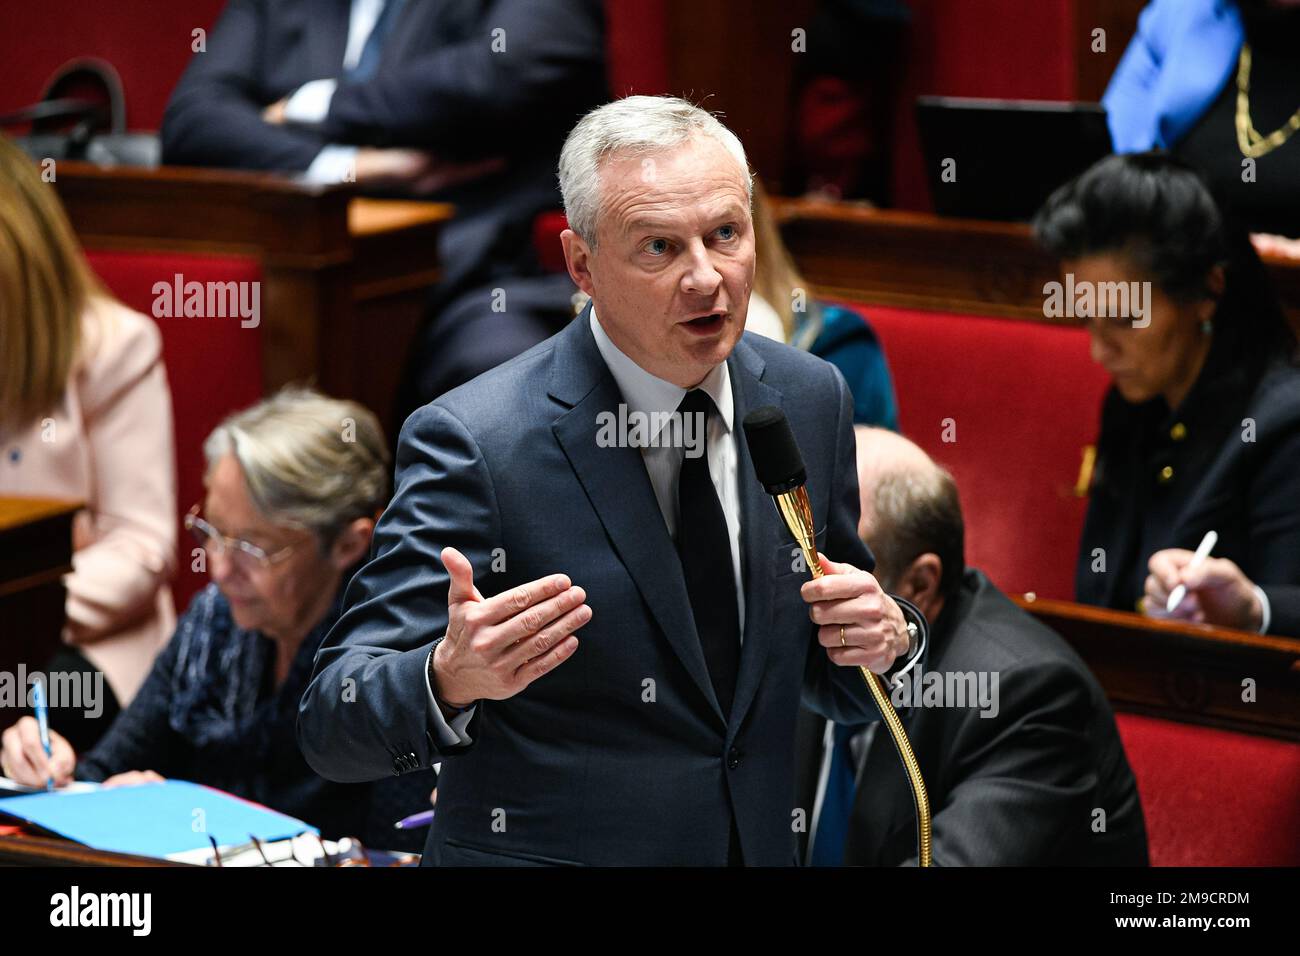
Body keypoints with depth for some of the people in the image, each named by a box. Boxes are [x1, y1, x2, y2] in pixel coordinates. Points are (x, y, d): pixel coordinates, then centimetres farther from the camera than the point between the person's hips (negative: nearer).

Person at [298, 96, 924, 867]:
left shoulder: (811, 398, -4)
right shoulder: (472, 441, -20)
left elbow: (830, 684, 7)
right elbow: (334, 728, -22)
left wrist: (880, 638, -14)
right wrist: (450, 680, -41)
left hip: (760, 843, 5)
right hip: (541, 849, -4)